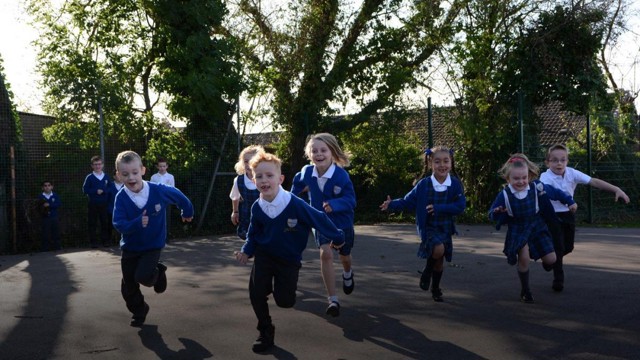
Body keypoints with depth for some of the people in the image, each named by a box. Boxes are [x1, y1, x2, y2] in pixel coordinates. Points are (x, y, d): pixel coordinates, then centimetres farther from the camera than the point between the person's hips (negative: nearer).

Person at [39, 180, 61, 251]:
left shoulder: (55, 195, 3)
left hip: (55, 218, 1)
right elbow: (38, 208, -2)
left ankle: (57, 250, 15)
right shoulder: (40, 197, 1)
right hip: (45, 219, -1)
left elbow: (58, 204, -10)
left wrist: (49, 205, -20)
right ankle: (45, 251, 6)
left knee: (56, 235, 6)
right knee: (45, 236, 0)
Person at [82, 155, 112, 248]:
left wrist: (103, 191, -9)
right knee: (92, 224, 2)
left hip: (104, 204, 2)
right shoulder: (89, 177, 0)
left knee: (105, 223, 4)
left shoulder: (106, 177, 6)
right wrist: (96, 191, -12)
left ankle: (105, 240, 13)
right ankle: (93, 242, 8)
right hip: (93, 204, -2)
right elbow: (85, 190, -3)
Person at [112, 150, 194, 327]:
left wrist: (187, 212, 15)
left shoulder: (158, 190, -21)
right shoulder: (121, 198, -18)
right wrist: (137, 223, -42)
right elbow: (119, 224, -23)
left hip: (153, 245, -2)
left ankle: (158, 272, 12)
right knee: (128, 288, 8)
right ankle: (139, 312, 36)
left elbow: (178, 195, -1)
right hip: (130, 247, 2)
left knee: (142, 276, -24)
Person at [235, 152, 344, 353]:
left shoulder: (295, 204, -29)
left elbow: (319, 219, -15)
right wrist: (247, 251, -11)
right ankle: (266, 332, 13)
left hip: (289, 259, -2)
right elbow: (253, 233, 3)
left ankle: (284, 283, 36)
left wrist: (337, 238, -3)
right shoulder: (257, 208, -16)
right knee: (256, 293, -11)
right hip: (264, 255, 2)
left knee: (284, 301, -3)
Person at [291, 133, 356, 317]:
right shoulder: (306, 172, -15)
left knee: (344, 257, 19)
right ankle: (333, 299, -10)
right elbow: (298, 184, 9)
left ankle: (347, 274, 58)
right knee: (326, 254, -19)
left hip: (342, 222, -1)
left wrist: (334, 205, -44)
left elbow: (351, 200, -28)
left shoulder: (341, 175, -27)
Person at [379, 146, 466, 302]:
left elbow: (460, 206, -14)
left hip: (446, 228, 3)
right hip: (428, 228, -3)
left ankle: (436, 289, 37)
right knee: (438, 249, -28)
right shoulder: (423, 184, -11)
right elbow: (408, 201, -5)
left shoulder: (455, 184, -8)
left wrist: (438, 208, -22)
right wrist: (392, 204, -17)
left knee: (440, 260, 13)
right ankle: (427, 271, 4)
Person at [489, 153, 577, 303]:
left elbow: (556, 192, 2)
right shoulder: (504, 195, -19)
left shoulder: (537, 188, -15)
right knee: (524, 258, -17)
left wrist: (570, 202, 9)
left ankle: (545, 263, 40)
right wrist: (496, 212, -33)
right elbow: (492, 214, -11)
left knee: (551, 259, -2)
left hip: (537, 227, 2)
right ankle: (525, 290, 6)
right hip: (517, 230, -2)